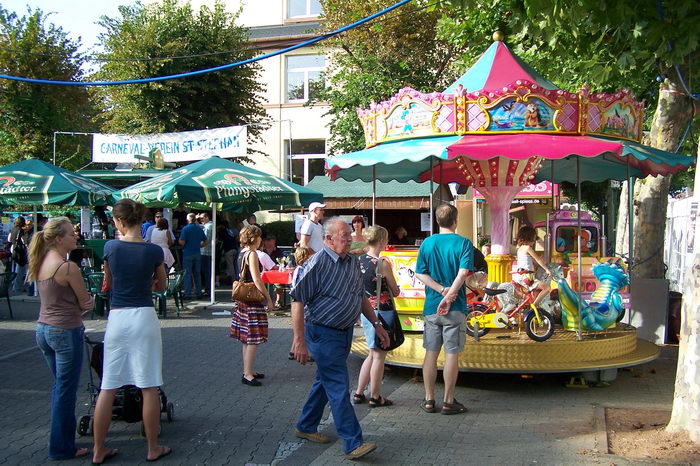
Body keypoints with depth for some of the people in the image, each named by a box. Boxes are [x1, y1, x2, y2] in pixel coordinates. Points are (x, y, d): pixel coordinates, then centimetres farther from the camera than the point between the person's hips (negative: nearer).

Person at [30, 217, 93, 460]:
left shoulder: (41, 263, 7)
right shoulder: (68, 267, -18)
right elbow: (86, 303, -10)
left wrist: (81, 304, 1)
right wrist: (87, 302, 11)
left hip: (43, 329, 9)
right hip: (66, 331, -9)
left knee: (59, 386, 20)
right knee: (66, 391, 1)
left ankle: (61, 439, 30)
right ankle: (62, 448, 10)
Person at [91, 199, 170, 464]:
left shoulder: (110, 247, -2)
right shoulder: (154, 250, -5)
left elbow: (109, 283, 13)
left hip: (117, 318, 2)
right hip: (144, 317, -1)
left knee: (107, 388, 9)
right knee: (149, 388, 6)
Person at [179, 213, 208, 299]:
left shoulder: (185, 229, -10)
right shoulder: (200, 229, 5)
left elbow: (182, 242, -15)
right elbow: (205, 241, 8)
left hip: (188, 253, -4)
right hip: (197, 253, 4)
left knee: (187, 274, 1)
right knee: (197, 274, 11)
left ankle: (188, 293, 0)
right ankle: (198, 293, 13)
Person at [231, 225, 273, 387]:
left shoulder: (243, 253, 12)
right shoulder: (252, 254, -16)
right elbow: (256, 280, -20)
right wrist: (268, 298, -14)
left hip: (244, 299, 10)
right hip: (253, 300, -10)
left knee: (247, 338, 15)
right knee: (253, 338, -6)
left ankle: (248, 371, 22)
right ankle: (248, 374, -5)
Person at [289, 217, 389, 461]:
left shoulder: (353, 262, 7)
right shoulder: (317, 263, -18)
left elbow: (361, 297, 19)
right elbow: (298, 302, -18)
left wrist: (376, 324, 14)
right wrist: (299, 341, -21)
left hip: (345, 332, 8)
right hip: (323, 333, -8)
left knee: (326, 381, 19)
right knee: (339, 388, -7)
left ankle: (306, 427, 35)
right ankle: (353, 444, -4)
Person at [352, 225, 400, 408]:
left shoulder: (359, 260, 3)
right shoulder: (382, 264, -17)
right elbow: (395, 291, -7)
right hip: (382, 312, -7)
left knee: (373, 354, 19)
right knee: (379, 356, 5)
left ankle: (359, 393, 22)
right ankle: (375, 397, 13)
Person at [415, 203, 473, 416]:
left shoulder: (427, 243, 4)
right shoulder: (463, 243, -6)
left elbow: (420, 273, -3)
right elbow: (463, 272, -18)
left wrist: (441, 289, -9)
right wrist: (449, 296, -19)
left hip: (431, 306, 3)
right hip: (455, 307, -3)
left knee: (431, 353, 11)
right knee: (452, 353, 3)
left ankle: (429, 400, 18)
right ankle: (448, 402, 9)